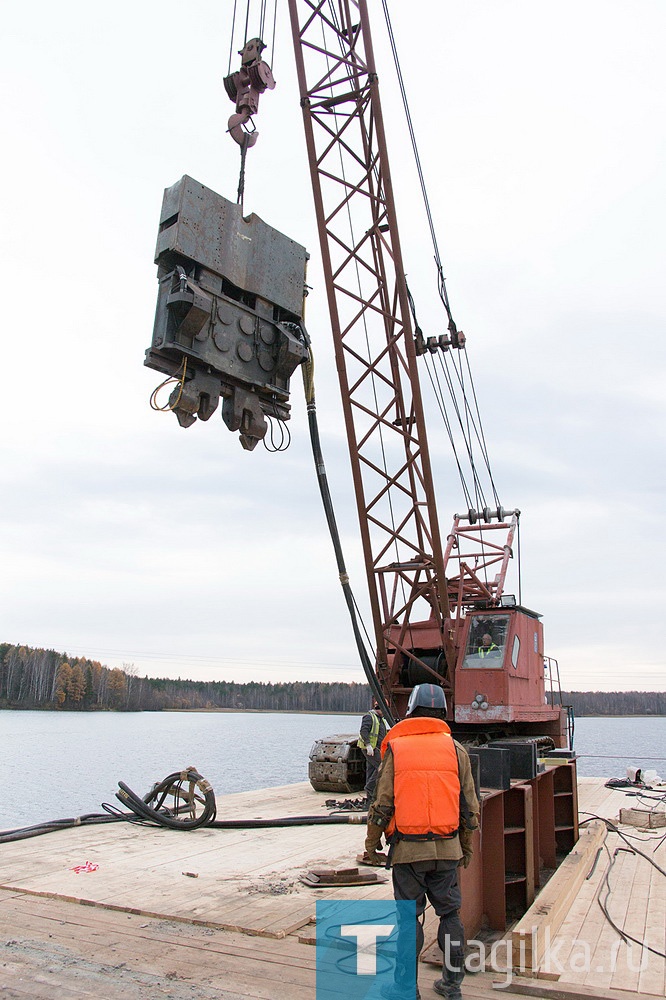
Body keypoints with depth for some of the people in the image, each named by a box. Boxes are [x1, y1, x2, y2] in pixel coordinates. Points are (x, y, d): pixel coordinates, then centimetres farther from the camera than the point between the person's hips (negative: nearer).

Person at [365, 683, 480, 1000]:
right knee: (450, 913, 14)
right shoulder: (455, 749, 1)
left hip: (407, 849, -2)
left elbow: (382, 805, -6)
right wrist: (466, 846, 17)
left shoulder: (395, 749, -4)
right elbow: (470, 805, 4)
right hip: (447, 848, 2)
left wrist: (371, 842, 9)